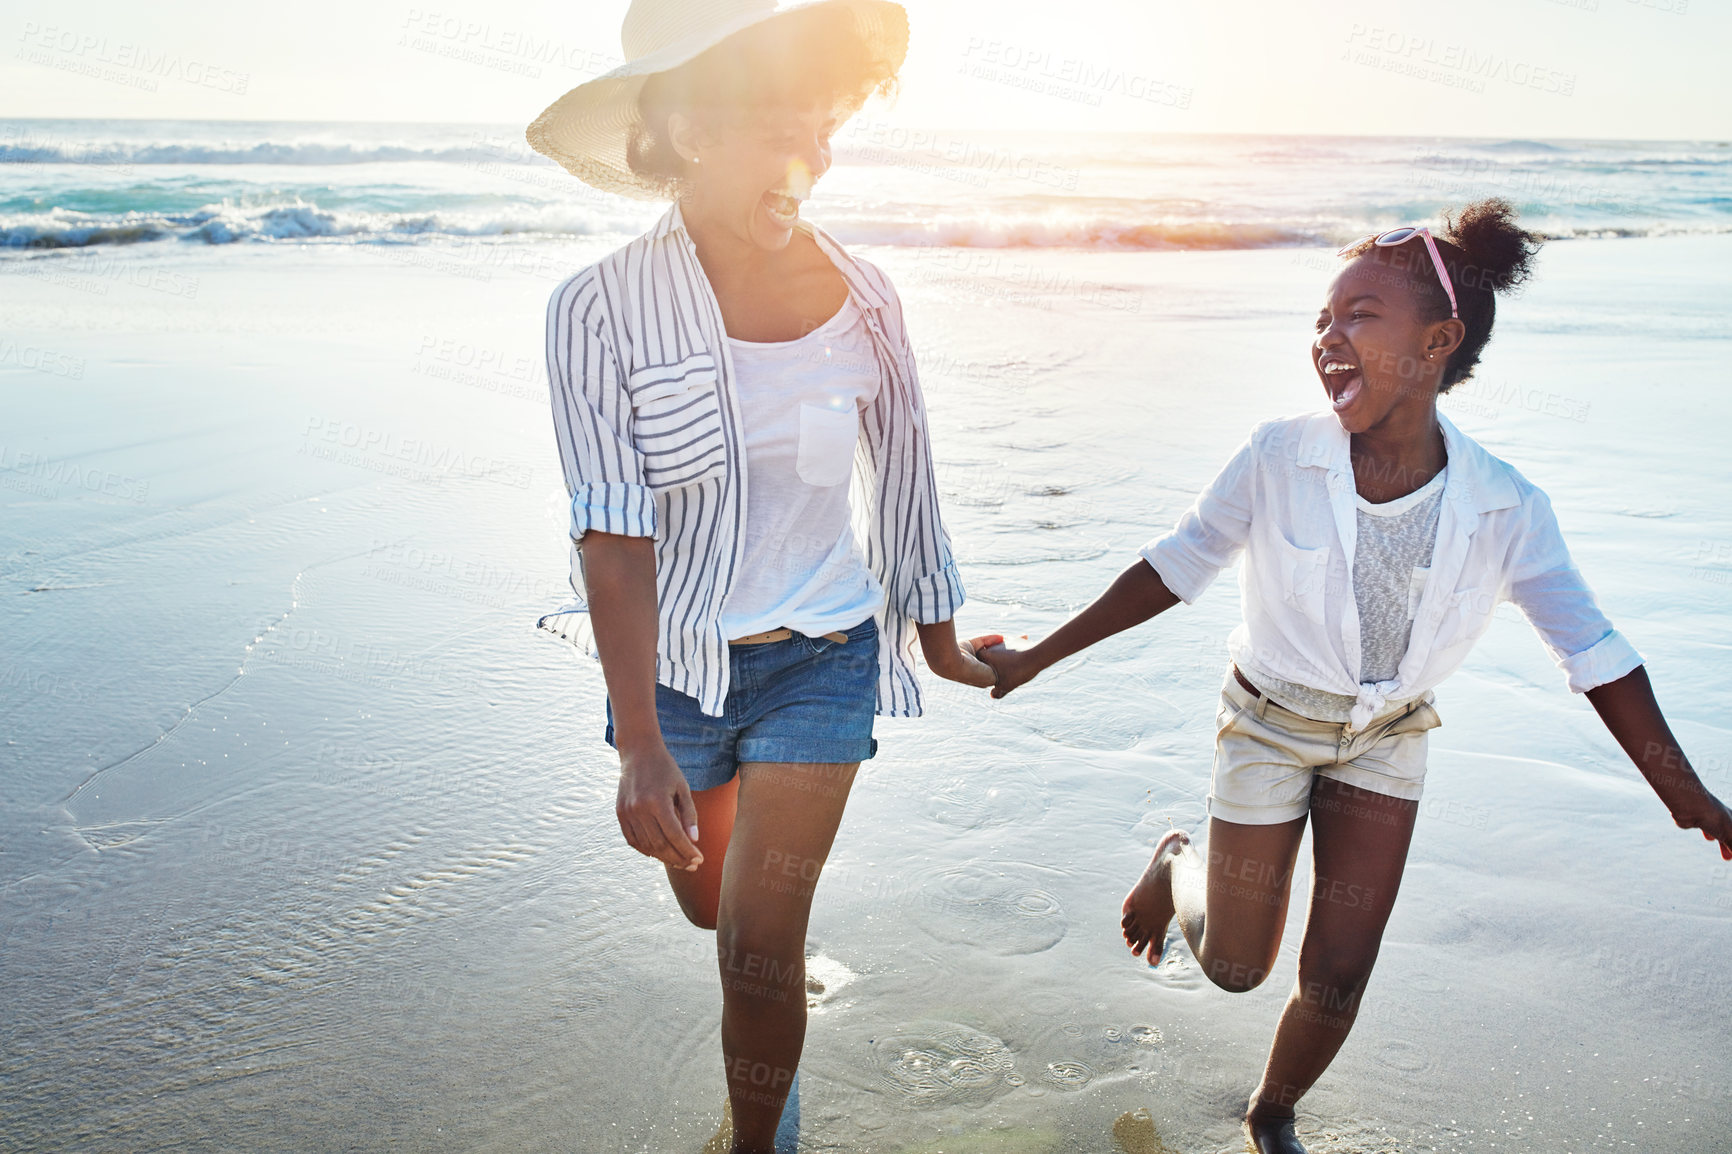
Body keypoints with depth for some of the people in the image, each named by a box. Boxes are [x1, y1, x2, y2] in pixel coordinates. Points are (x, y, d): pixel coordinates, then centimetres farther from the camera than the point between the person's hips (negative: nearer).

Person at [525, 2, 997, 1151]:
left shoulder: (861, 297, -9)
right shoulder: (600, 309, -16)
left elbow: (903, 481, 4)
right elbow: (613, 538, -21)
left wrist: (939, 637, 15)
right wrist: (640, 745, -28)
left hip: (822, 657, 0)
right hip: (674, 658, 1)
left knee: (758, 950, -1)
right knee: (710, 905, 22)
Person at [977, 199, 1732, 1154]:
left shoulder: (1505, 509, -19)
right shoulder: (1278, 457, -23)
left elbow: (1593, 654, -10)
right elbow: (1173, 569, -13)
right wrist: (1034, 660, -10)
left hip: (1387, 743, 2)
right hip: (1270, 725, -1)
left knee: (1337, 980, 7)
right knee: (1234, 967, 10)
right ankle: (1178, 866, 45)